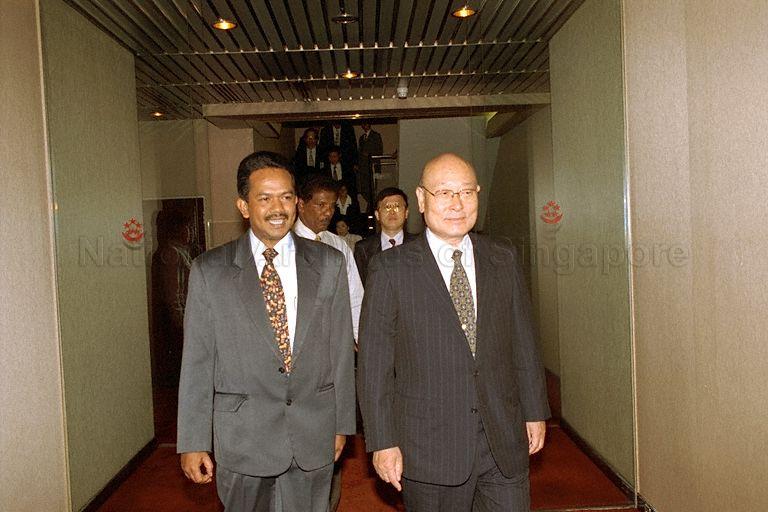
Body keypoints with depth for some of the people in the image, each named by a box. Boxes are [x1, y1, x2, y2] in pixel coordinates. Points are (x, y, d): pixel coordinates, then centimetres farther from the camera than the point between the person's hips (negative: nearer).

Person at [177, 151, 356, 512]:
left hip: (314, 435, 1)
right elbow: (197, 362, -2)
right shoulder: (209, 271, -4)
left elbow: (341, 349, 3)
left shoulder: (329, 264, 0)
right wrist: (193, 442, -1)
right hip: (242, 437, -1)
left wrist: (342, 424, 6)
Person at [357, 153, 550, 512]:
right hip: (429, 446, -3)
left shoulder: (504, 260, 5)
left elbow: (522, 341, 10)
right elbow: (374, 361, -7)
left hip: (505, 441, 3)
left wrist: (535, 412, 11)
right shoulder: (390, 268, -7)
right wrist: (382, 441, -9)